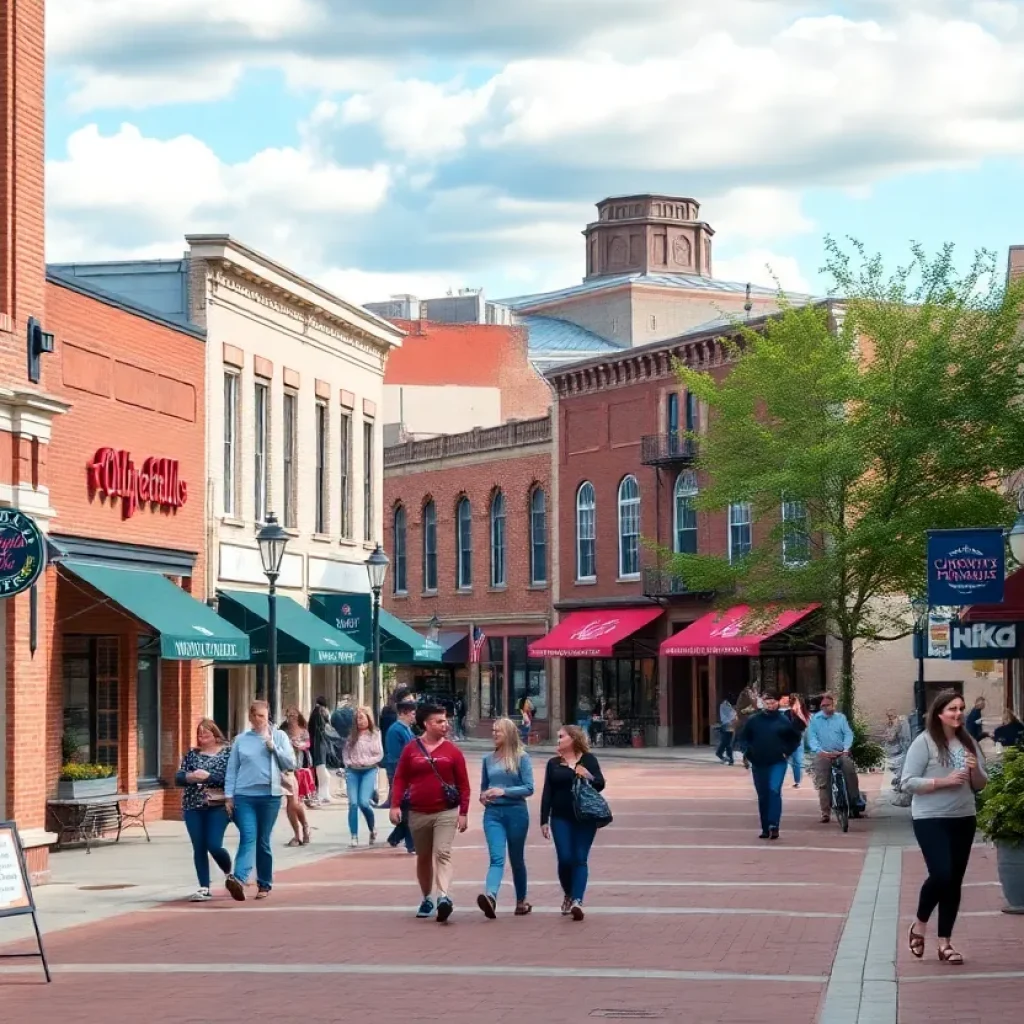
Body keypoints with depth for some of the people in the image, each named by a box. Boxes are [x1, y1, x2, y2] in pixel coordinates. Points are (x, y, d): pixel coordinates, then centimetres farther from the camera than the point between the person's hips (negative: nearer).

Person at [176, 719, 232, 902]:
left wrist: (208, 776, -20)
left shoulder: (227, 751, 0)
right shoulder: (192, 754, 12)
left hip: (218, 805, -4)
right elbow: (178, 778, 8)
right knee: (199, 848, 1)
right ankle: (204, 888, 6)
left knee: (214, 845, -10)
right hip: (193, 806, 4)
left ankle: (229, 872, 20)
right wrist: (190, 777, -14)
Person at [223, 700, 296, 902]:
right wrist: (229, 795, 2)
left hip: (269, 795, 0)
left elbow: (290, 764, 4)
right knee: (248, 838, -15)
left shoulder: (279, 736, 8)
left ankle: (264, 884, 15)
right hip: (244, 796, 0)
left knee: (263, 841, 7)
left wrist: (273, 748, -8)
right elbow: (231, 769, 9)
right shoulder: (241, 740, 9)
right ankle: (238, 879, -28)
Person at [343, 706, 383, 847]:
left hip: (369, 771, -2)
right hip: (352, 771, 3)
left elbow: (379, 755, 1)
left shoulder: (375, 735, 2)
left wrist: (366, 762, -11)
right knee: (353, 803, -7)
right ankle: (354, 836, -2)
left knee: (364, 802, -14)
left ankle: (372, 829, 13)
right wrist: (349, 763, -4)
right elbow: (345, 753, 13)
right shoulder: (352, 735, 9)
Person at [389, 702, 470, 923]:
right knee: (423, 857, 13)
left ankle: (444, 897, -29)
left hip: (446, 813, -2)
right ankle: (426, 898, 27)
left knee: (442, 853, -17)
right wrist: (395, 805, -6)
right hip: (418, 813, 2)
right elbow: (400, 778, 4)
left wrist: (464, 813, -3)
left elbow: (463, 783, 2)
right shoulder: (411, 749, 3)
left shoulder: (452, 751, 0)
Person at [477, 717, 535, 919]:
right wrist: (483, 796, -1)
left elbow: (529, 788, -7)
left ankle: (521, 901, 26)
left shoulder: (521, 758, -2)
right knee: (497, 857, -17)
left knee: (516, 859, 11)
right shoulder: (488, 760, 10)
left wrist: (503, 791, -17)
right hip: (493, 813, 2)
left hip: (516, 812, -2)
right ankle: (490, 897, -37)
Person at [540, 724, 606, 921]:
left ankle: (577, 901, -12)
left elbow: (600, 784, 0)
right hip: (561, 818, 2)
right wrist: (544, 821, 3)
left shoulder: (588, 759, 4)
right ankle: (568, 895, 19)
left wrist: (589, 777, -21)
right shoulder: (554, 763, 10)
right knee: (565, 859, -3)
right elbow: (547, 793, 8)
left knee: (580, 859, -6)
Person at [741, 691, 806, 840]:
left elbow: (796, 737, 9)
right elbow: (744, 738, 12)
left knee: (774, 790, -20)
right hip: (758, 763, 3)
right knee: (762, 796, 7)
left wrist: (787, 752, 0)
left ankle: (774, 825, -23)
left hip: (778, 762, -3)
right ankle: (765, 829, 15)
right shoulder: (753, 720, 2)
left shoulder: (783, 720, -2)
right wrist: (749, 754, 1)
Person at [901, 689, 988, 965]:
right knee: (941, 875, -14)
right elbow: (907, 783, -12)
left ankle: (945, 943, 15)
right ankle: (919, 924, 12)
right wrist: (943, 781, -21)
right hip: (931, 820, -5)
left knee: (954, 881, 7)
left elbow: (980, 785, 12)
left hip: (964, 820, 5)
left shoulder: (969, 743, 6)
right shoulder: (924, 742, -9)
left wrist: (975, 770, -10)